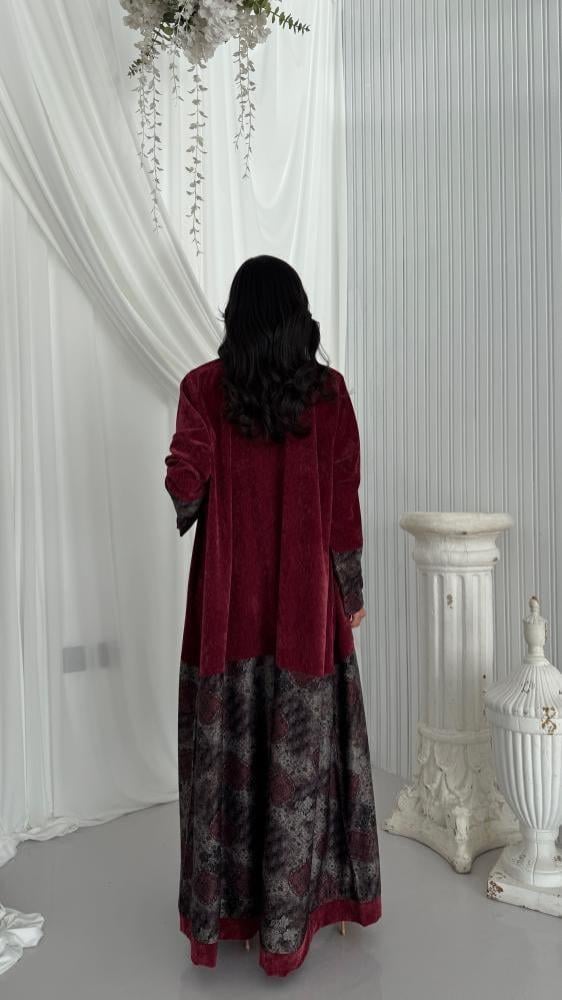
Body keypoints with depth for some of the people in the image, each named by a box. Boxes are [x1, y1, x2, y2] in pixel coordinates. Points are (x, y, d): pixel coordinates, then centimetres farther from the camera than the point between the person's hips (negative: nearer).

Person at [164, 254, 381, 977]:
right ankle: (288, 918, 23)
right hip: (307, 600, 0)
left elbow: (185, 481, -14)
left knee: (226, 750, 12)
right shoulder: (328, 389, -3)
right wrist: (351, 594, 6)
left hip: (229, 598, 0)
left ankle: (221, 912, 27)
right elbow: (344, 502, -4)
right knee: (299, 755, 11)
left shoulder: (204, 385, -4)